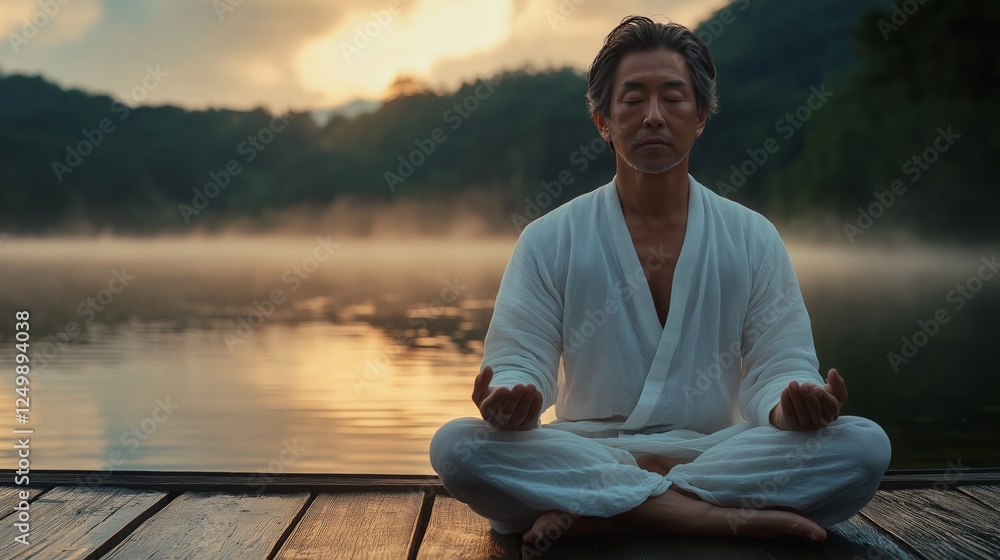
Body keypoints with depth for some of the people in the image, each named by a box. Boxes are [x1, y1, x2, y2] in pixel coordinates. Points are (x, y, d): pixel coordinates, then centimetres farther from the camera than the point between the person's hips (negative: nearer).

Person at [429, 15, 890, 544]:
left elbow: (779, 369, 3)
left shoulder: (753, 239, 8)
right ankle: (725, 516, -30)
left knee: (865, 445, -25)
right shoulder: (548, 241, 5)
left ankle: (590, 513, -27)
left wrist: (794, 407, -23)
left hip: (718, 453, 1)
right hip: (585, 455, -1)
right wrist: (508, 400, -26)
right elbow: (518, 360, 0)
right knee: (456, 445, -30)